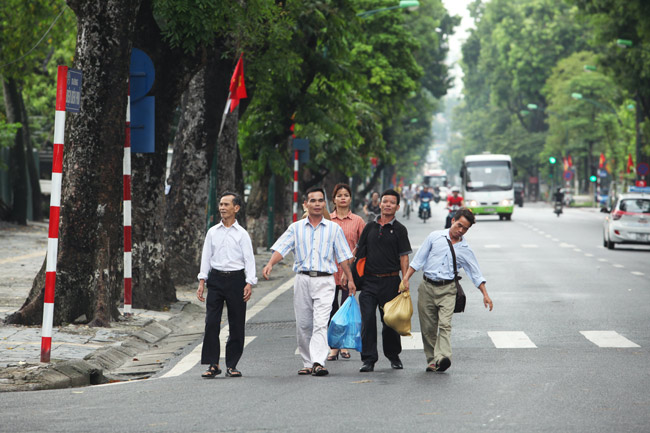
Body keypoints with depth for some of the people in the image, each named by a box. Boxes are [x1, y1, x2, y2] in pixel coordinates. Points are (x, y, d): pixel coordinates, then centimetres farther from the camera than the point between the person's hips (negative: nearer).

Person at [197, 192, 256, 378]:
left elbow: (249, 259, 0)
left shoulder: (242, 234, 3)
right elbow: (206, 257, 11)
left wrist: (249, 284, -11)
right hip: (216, 279, 2)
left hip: (236, 279, -2)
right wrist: (202, 282, 3)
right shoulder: (212, 232, 10)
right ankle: (213, 364, -1)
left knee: (236, 324, 1)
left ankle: (232, 365, 10)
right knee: (211, 322, -6)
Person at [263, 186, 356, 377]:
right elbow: (281, 248, -1)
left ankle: (318, 362, -23)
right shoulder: (296, 228, 9)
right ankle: (307, 363, 15)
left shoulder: (334, 229, 9)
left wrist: (350, 280, 8)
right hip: (302, 279, 2)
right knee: (303, 324, 5)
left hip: (324, 280, -2)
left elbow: (343, 257, 12)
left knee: (320, 323, -15)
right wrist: (270, 264, -19)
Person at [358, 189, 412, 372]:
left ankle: (394, 356, 25)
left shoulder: (399, 230, 2)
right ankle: (369, 359, -5)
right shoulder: (370, 227, 11)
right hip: (369, 280, 2)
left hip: (390, 281, -2)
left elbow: (404, 256, -2)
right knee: (367, 319, -8)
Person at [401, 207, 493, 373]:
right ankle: (431, 360, 12)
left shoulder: (465, 249, 7)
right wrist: (406, 278, 0)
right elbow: (419, 259, 7)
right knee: (428, 327, 2)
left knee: (445, 324, -19)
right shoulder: (435, 237, 5)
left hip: (447, 289, -1)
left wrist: (485, 295, 7)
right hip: (427, 286, 1)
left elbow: (476, 274, 13)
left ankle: (442, 357, -31)